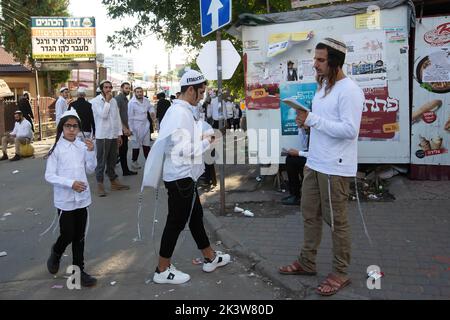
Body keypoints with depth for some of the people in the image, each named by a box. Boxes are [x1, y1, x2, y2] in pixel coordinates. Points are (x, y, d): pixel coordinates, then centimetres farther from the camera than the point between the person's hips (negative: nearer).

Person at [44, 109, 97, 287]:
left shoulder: (83, 146, 0)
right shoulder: (56, 148, -11)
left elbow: (90, 170, 4)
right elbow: (49, 176, -12)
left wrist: (91, 152, -10)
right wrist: (70, 183, -23)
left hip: (82, 198, 4)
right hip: (65, 200, -3)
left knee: (80, 237, 11)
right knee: (67, 235, 4)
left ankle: (78, 270, 24)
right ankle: (56, 253, 38)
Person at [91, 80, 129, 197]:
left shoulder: (113, 101, 12)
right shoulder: (95, 101, -6)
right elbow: (103, 115, -19)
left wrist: (119, 134, 11)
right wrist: (107, 101, -13)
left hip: (114, 135, 6)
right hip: (102, 136, -6)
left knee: (112, 161, 14)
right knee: (101, 162, -1)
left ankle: (114, 182, 23)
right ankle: (100, 184, 7)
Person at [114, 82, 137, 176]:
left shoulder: (125, 99, 17)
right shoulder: (118, 98, -10)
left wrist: (128, 128, 14)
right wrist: (124, 128, -19)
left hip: (124, 129, 8)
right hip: (120, 129, -8)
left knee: (124, 150, 10)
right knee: (120, 150, -5)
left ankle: (125, 170, 14)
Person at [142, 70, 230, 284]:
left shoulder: (183, 110, 11)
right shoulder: (180, 113, -20)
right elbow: (181, 150, -25)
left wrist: (202, 136, 6)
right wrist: (205, 142, -12)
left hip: (185, 175, 10)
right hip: (180, 176, -10)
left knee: (195, 216, 19)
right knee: (176, 222, 1)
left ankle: (210, 258, 35)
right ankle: (162, 270, 15)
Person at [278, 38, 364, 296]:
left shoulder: (349, 90, -16)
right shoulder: (323, 86, 13)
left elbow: (349, 130, -23)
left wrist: (312, 120, -22)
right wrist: (306, 121, 3)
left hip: (335, 168, -9)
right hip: (315, 163, 9)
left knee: (337, 221, 3)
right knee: (310, 215, 16)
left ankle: (341, 273, 18)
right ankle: (307, 262, 31)